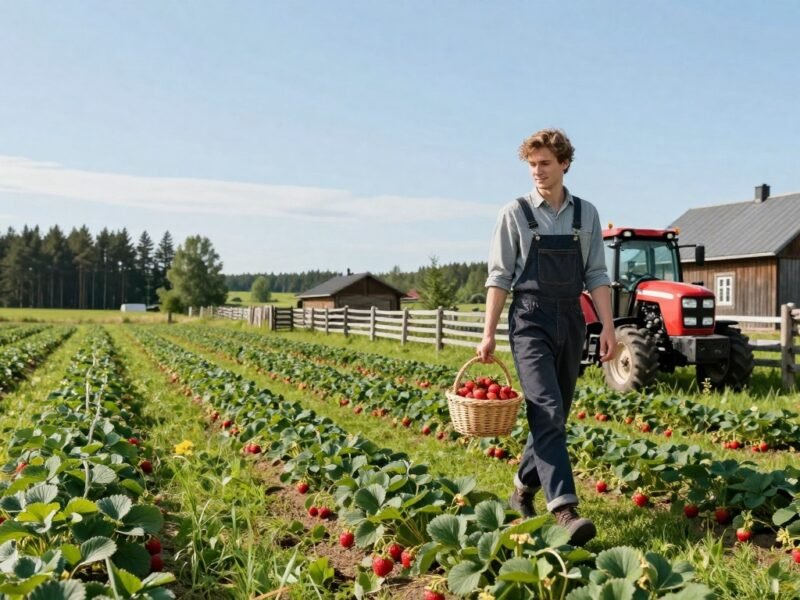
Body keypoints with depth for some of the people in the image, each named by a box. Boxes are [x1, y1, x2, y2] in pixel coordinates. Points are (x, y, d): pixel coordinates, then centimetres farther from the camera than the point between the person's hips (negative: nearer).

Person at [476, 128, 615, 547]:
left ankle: (524, 489, 27)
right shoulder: (515, 214, 1)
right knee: (547, 412, -16)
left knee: (555, 416, 9)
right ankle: (565, 509, -19)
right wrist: (488, 334, -5)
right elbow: (499, 277, 0)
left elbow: (596, 276, 9)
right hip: (530, 319, -4)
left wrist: (608, 327, 0)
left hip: (571, 319, 4)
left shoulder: (586, 214, 9)